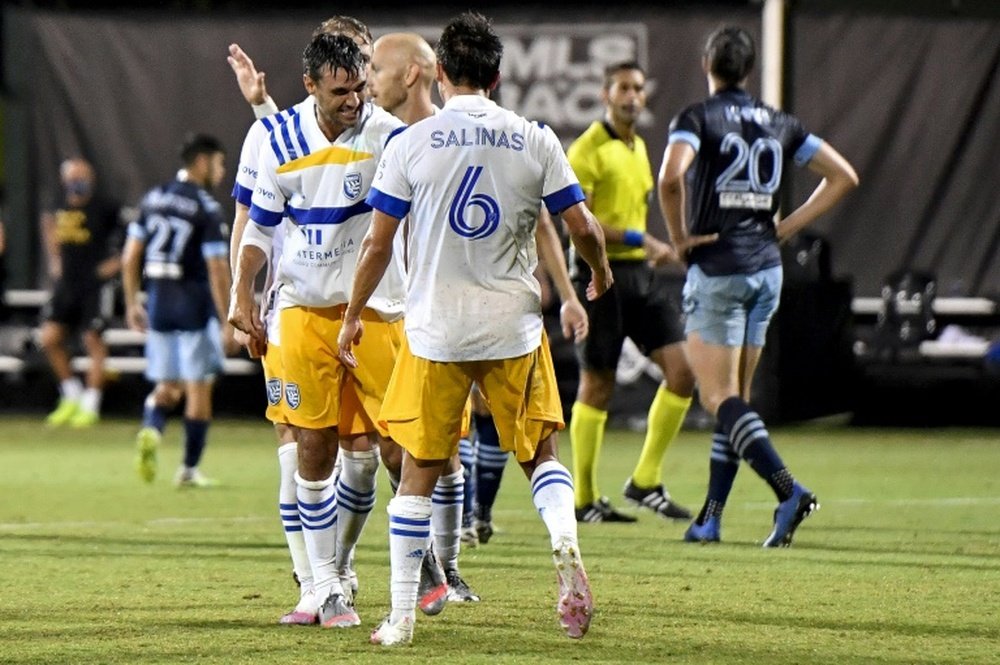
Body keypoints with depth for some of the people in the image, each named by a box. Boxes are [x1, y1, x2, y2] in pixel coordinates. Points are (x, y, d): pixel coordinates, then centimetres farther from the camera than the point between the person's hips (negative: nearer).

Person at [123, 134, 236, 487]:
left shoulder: (153, 199, 6)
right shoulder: (207, 209, -12)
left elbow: (130, 258, 8)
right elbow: (217, 271, -15)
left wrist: (132, 305, 18)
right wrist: (228, 323, -12)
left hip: (158, 302, 5)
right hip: (195, 306, -5)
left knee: (167, 385, 14)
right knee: (199, 388, 6)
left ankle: (151, 430, -16)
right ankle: (189, 468, 10)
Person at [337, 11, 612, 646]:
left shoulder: (411, 144, -4)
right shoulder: (535, 141, -2)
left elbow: (378, 243, -2)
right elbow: (582, 226, 0)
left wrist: (354, 315, 11)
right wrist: (601, 271, 22)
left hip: (435, 331, -1)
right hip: (514, 328, 1)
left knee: (419, 473, 8)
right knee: (543, 452, 17)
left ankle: (402, 617, 9)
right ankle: (566, 544, -13)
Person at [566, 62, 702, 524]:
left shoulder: (639, 147, 16)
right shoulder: (588, 149, -10)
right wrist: (639, 239, -21)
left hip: (641, 272, 7)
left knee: (682, 366, -4)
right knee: (597, 385, -1)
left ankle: (645, 482, 6)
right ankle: (584, 498, 10)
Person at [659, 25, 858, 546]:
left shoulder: (698, 118, -7)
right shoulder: (779, 124, 10)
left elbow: (670, 176, -26)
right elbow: (843, 176, 12)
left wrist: (679, 236, -11)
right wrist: (786, 227, 10)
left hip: (716, 271, -6)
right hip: (767, 269, 6)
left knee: (718, 397, -7)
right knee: (735, 396, 13)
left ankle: (789, 490, -25)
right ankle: (710, 518, 16)